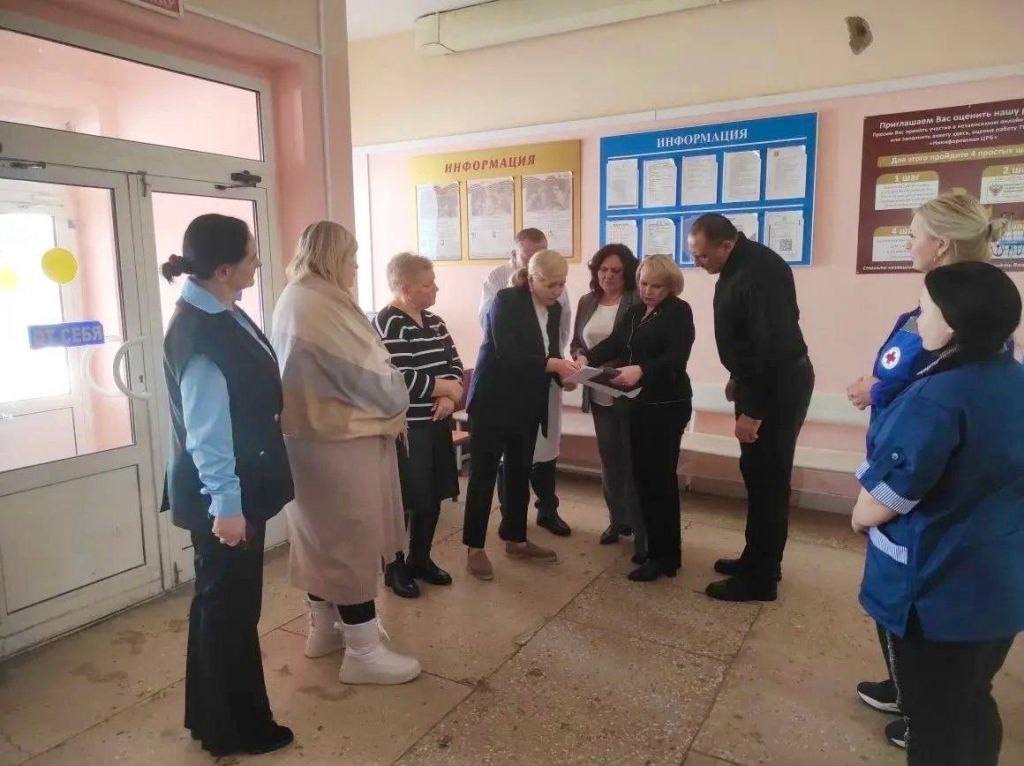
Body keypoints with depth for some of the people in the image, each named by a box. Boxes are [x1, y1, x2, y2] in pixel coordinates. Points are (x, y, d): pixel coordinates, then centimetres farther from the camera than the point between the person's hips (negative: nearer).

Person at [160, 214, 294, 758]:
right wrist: (224, 504, -21)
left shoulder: (219, 312, 6)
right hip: (222, 495, -10)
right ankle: (233, 728, 27)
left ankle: (213, 714, 40)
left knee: (222, 601, 21)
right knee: (229, 605, 7)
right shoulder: (200, 332, -24)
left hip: (239, 485, 10)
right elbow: (206, 429, -24)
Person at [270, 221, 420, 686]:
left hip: (307, 433, 10)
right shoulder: (323, 304, -20)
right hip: (338, 439, -10)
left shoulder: (292, 299, 9)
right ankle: (363, 652, 11)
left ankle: (323, 629, 34)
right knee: (352, 540, 0)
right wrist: (397, 402, 1)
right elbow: (365, 372, -18)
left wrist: (385, 396, 9)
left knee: (321, 535, 19)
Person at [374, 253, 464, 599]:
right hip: (405, 428, -8)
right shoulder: (388, 324, -15)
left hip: (436, 423, 8)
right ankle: (394, 567, 21)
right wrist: (447, 387, -11)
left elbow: (455, 364, 10)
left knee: (433, 497, 15)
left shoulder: (434, 322, 12)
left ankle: (421, 559, 31)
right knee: (403, 500, 3)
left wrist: (449, 397, -10)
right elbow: (402, 379, -23)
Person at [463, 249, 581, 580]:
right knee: (484, 473, 0)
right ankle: (474, 549, 9)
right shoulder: (506, 300, -14)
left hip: (528, 405, 7)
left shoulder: (555, 309, 6)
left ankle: (516, 541, 27)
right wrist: (552, 364, -30)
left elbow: (549, 354, 8)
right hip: (493, 401, -7)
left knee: (520, 473, 14)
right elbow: (506, 354, -24)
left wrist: (565, 372, -12)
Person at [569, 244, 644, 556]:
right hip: (599, 395, 5)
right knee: (609, 460, 15)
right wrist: (581, 357, -8)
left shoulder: (638, 302, -10)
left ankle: (641, 531, 12)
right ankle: (618, 520, 32)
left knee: (633, 461, 1)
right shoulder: (587, 302, 7)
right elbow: (575, 342, 12)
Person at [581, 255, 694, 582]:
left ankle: (664, 556, 7)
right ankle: (656, 546, 25)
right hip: (639, 403, 8)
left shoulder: (679, 311, -8)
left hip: (667, 405, -7)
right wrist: (587, 359, -21)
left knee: (659, 478, -3)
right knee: (644, 475, 12)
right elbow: (614, 343, -1)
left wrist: (641, 370, -40)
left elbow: (676, 357, -22)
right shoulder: (635, 312, 13)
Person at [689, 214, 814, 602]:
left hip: (778, 385, -10)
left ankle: (760, 578, 9)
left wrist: (753, 410, -25)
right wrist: (739, 378, 21)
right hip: (759, 379, 10)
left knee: (767, 480, -2)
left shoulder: (760, 272, -23)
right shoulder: (738, 267, 8)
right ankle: (757, 560, 29)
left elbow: (773, 344, -27)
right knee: (757, 474, 16)